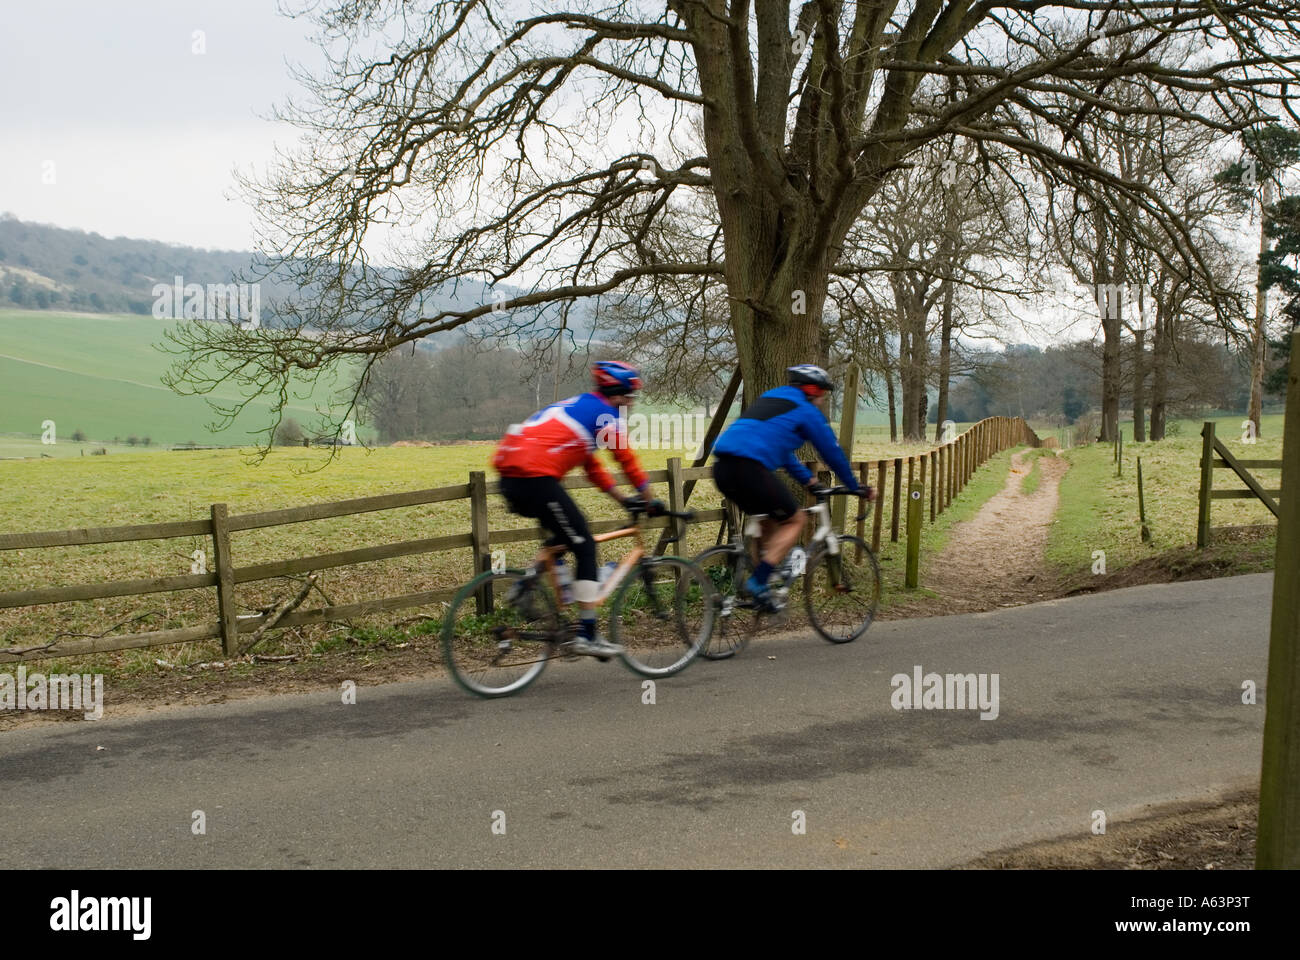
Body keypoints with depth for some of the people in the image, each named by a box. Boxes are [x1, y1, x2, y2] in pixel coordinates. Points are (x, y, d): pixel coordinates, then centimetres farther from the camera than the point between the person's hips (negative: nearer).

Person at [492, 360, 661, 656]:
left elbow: (591, 464, 33)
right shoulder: (606, 414, 2)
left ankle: (525, 584, 12)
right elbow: (628, 460, 2)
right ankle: (587, 636, -2)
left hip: (510, 476, 9)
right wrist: (648, 500, 15)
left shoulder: (577, 407, 29)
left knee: (566, 531, 27)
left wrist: (622, 499, 34)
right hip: (536, 476, -9)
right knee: (585, 546, -1)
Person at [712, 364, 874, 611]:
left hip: (722, 468, 8)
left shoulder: (770, 399, 32)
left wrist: (810, 481, 43)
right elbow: (833, 453, 13)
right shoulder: (807, 411, 8)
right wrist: (856, 488, 27)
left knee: (772, 518, 25)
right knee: (794, 521, 8)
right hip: (749, 469, -8)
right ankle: (758, 583, -4)